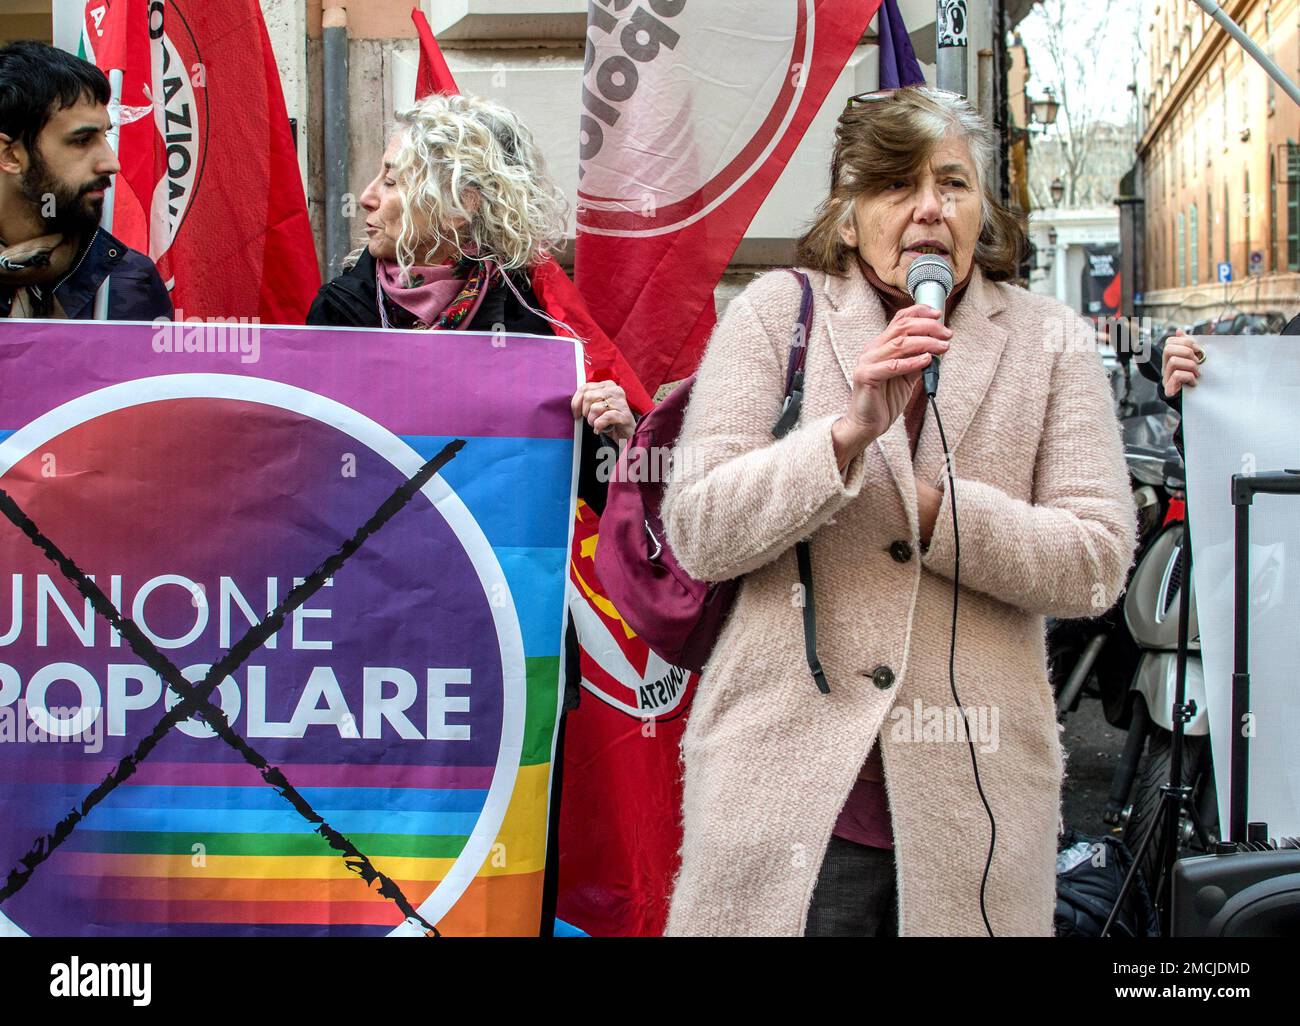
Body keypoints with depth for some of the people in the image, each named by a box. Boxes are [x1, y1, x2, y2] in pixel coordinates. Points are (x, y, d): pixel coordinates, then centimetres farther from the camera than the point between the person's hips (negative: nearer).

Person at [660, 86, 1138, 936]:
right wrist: (850, 432, -18)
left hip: (972, 800, 2)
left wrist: (920, 506, -10)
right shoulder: (775, 313, 3)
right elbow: (697, 537, -6)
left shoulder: (1052, 342, 7)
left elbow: (1096, 564, -1)